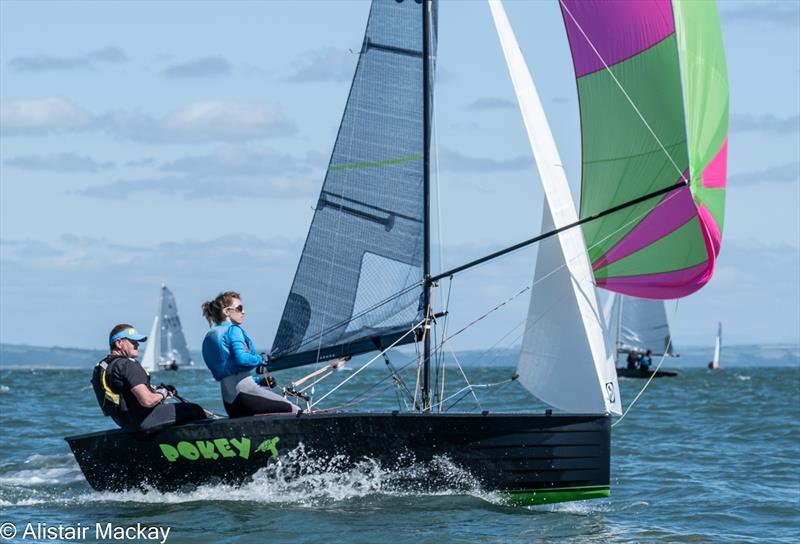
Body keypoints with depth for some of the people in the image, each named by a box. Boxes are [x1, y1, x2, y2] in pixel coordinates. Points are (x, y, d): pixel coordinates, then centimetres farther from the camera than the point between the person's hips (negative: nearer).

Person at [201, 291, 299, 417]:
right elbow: (242, 358, -23)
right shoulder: (233, 330, -6)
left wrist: (258, 380, 20)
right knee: (295, 411, -4)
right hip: (244, 392, -9)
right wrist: (262, 359, -3)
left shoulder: (210, 336, 22)